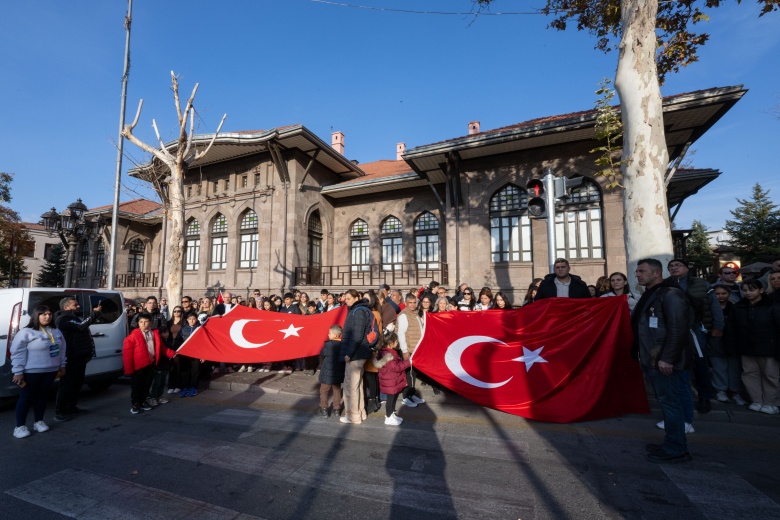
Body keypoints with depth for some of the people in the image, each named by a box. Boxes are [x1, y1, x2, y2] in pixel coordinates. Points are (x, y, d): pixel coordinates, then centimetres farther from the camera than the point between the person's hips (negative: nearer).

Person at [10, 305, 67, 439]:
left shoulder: (56, 332, 9)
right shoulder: (26, 333, -11)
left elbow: (62, 350, 16)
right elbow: (17, 353, -12)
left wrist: (62, 365, 14)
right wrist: (18, 372, -15)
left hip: (50, 371, 5)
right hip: (31, 372, -5)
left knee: (42, 396, 13)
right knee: (26, 398, 3)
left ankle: (38, 421, 24)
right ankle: (20, 426, 14)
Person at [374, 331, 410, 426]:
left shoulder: (390, 352, 8)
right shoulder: (387, 355, -27)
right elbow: (396, 367, -28)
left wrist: (404, 362, 8)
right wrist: (407, 362, -23)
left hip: (394, 382, 10)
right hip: (390, 383, -10)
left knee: (393, 398, 20)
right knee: (391, 399, 3)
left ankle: (391, 415, 34)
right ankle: (388, 418, 17)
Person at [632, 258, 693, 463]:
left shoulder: (670, 294, -14)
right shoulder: (650, 295, 15)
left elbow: (678, 329, -20)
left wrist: (667, 358, -22)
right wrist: (644, 355, 17)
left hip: (664, 361, -9)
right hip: (652, 360, 9)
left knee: (670, 402, -1)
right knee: (665, 402, 16)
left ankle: (676, 449, 10)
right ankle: (671, 444, 27)